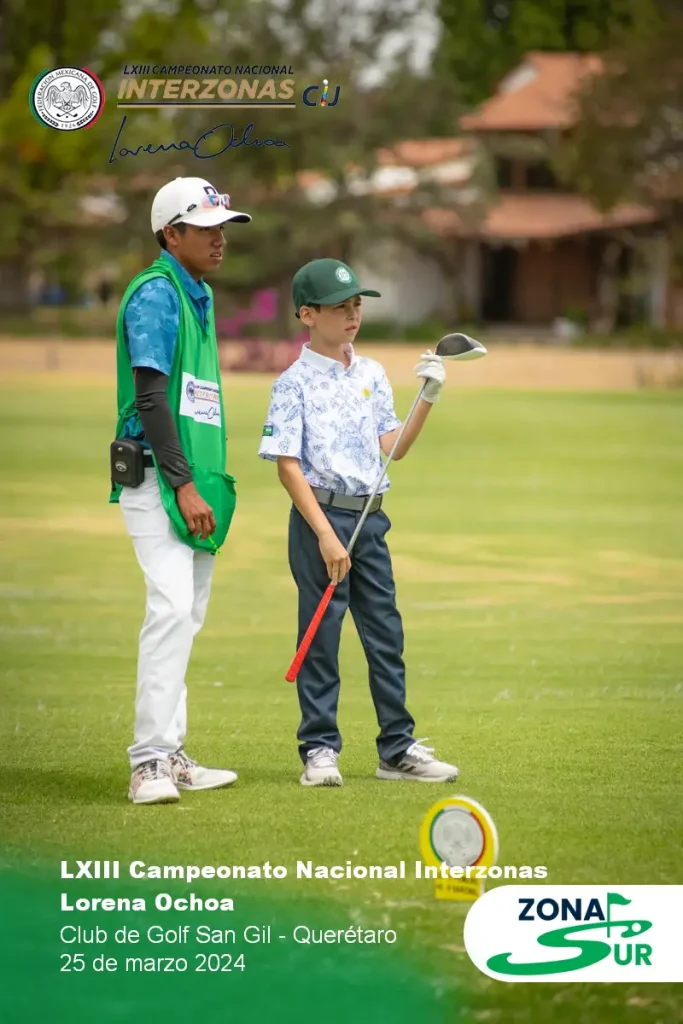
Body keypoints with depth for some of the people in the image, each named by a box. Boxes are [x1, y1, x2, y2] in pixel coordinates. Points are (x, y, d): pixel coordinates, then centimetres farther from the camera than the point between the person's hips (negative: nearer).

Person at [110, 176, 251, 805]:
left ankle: (172, 758, 15)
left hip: (195, 482, 9)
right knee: (172, 607, -18)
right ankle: (150, 763, -19)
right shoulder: (155, 293, -11)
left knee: (187, 616, 10)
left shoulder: (199, 295, 18)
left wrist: (210, 485, 17)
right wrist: (184, 485, -21)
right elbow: (149, 398, -17)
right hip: (157, 477, -9)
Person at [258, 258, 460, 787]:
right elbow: (288, 465, -12)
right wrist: (326, 535, -18)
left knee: (386, 634, 8)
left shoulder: (372, 374, 11)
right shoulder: (295, 383, -7)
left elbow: (394, 448, 9)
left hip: (371, 517, 6)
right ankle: (319, 749, 7)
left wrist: (429, 399, -3)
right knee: (321, 637, -1)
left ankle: (398, 747, 15)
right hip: (321, 518, -6)